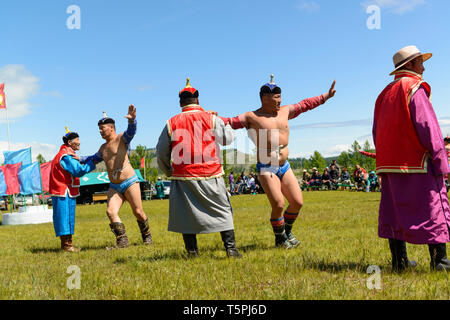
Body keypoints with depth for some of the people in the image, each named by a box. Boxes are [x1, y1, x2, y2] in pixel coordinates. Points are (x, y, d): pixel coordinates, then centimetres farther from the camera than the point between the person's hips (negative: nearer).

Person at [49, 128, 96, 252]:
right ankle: (66, 245, -2)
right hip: (64, 192, -11)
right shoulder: (66, 156, -15)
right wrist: (92, 163, -12)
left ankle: (67, 244, 18)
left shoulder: (66, 154, 20)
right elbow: (79, 171, -21)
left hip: (63, 191, 11)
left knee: (67, 216, 12)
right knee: (65, 215, -7)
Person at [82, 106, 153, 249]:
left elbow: (131, 131, -27)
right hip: (114, 187, 6)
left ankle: (147, 237, 21)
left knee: (138, 212, 0)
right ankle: (122, 241, -10)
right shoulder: (103, 148, 17)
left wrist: (132, 120, -48)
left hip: (129, 182, -6)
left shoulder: (121, 139, -4)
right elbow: (95, 158, 38)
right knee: (111, 211, -13)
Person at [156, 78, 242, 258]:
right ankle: (231, 249, 7)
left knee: (186, 214, 11)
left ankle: (192, 252, 11)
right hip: (211, 176, -1)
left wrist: (168, 172, 24)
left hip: (183, 176, 1)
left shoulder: (172, 123, 4)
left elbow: (161, 154, 7)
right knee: (223, 211, 10)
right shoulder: (211, 119, -1)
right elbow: (229, 138, 10)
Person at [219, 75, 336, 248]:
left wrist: (326, 96, 26)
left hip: (285, 167, 6)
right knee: (278, 204, -14)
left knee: (297, 202, 3)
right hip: (266, 169, -6)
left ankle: (287, 231, 30)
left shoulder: (285, 111, 11)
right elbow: (231, 122, -6)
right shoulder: (252, 117, -3)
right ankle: (280, 239, 11)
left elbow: (305, 104, 21)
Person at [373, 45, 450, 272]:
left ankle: (399, 261, 11)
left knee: (394, 209, 8)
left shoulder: (385, 93, 18)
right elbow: (427, 126, -14)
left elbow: (376, 132, 18)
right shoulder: (414, 88, -7)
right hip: (416, 162, -8)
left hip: (389, 163, 8)